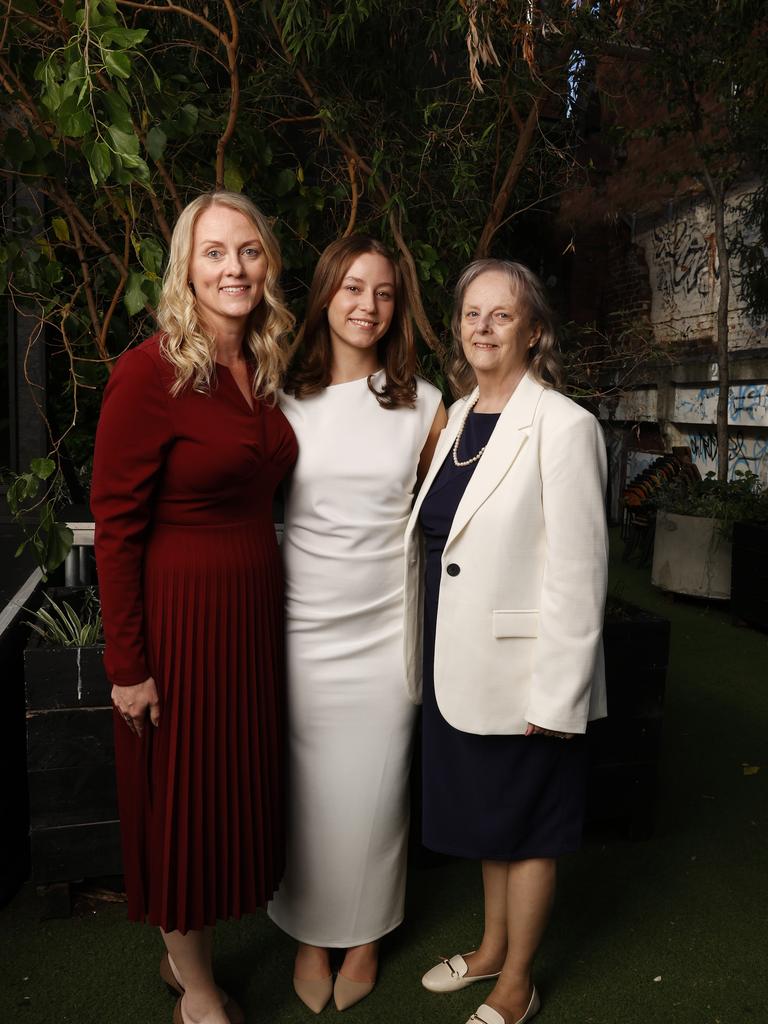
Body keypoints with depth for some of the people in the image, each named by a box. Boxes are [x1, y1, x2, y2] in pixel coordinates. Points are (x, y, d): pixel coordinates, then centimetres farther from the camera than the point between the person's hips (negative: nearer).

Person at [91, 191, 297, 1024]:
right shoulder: (150, 373, -15)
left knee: (239, 784, 19)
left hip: (254, 606, 7)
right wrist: (126, 663, -14)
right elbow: (115, 526, -15)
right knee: (183, 795, 11)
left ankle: (186, 952, 44)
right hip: (177, 614, -7)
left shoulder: (263, 371, 6)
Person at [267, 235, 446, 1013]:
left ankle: (364, 935, 36)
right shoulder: (286, 399, 1)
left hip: (387, 623, 0)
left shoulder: (423, 405, 1)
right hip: (303, 622, 0)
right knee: (306, 790, 11)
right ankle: (310, 934, 35)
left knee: (373, 789, 12)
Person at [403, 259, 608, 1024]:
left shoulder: (564, 427, -15)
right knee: (485, 817, 23)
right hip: (459, 663, 7)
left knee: (524, 827, 13)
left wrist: (555, 694, -17)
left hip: (519, 668, -7)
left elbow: (578, 572, -17)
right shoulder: (457, 417, 7)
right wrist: (428, 655, 12)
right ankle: (491, 947, 45)